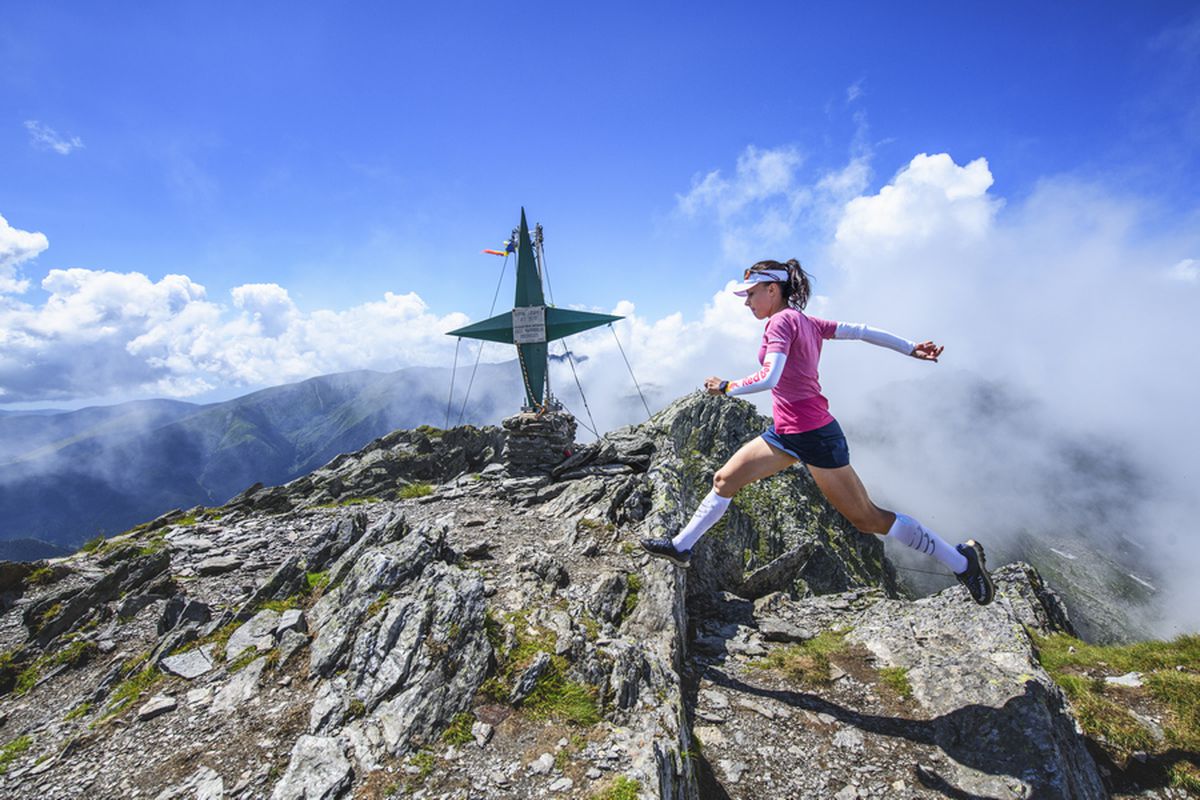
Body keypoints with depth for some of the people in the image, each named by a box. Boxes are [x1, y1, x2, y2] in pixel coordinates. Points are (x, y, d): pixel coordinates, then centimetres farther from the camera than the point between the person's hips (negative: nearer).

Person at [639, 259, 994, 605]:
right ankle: (682, 546, 20)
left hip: (813, 434, -10)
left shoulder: (781, 321, -15)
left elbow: (769, 378, -27)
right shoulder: (806, 322, 10)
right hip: (786, 433, 10)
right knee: (725, 479, 9)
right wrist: (911, 348, 18)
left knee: (867, 518, 2)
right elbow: (861, 331, 12)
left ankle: (961, 560, 18)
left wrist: (726, 387, -14)